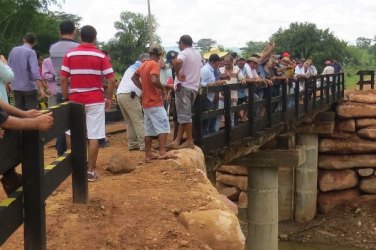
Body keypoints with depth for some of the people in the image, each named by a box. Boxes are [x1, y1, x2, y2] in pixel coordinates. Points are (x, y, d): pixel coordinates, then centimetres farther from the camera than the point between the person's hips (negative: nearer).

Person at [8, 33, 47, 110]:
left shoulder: (13, 50, 7)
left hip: (16, 88, 5)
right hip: (29, 87, -5)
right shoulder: (31, 52, -10)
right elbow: (35, 71, -21)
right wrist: (41, 89, -25)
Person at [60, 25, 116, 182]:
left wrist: (65, 98, 7)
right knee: (93, 136, 1)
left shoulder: (70, 54, 1)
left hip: (75, 100, 1)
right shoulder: (101, 56, -1)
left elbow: (63, 79, -2)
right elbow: (111, 80, -6)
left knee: (73, 135, 16)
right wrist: (108, 99, 5)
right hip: (95, 101, -1)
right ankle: (91, 171, 3)